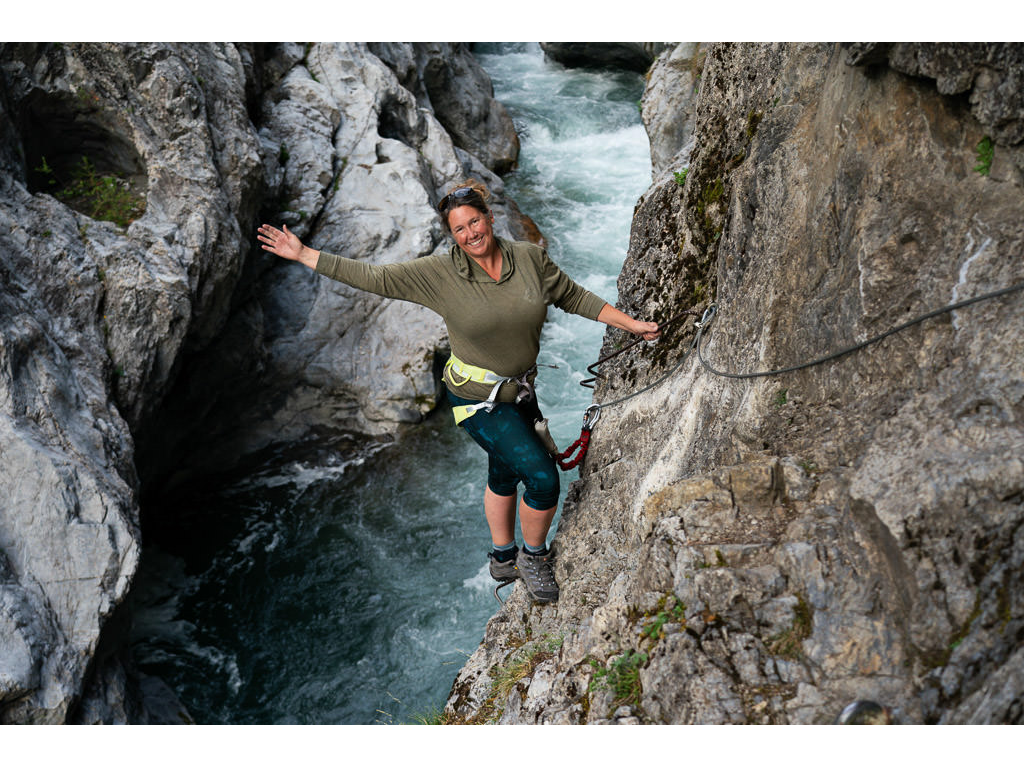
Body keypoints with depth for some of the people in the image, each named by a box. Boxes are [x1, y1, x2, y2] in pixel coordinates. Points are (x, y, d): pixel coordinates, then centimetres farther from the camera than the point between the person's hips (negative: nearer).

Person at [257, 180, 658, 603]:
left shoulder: (530, 258, -7)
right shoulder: (439, 273, -15)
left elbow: (574, 297, 4)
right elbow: (373, 277, -11)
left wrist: (631, 324, 1)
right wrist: (303, 255, -11)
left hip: (521, 390, 5)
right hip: (477, 398, -5)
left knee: (505, 472, 23)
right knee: (542, 478, -12)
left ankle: (503, 557, 44)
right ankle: (533, 556, 14)